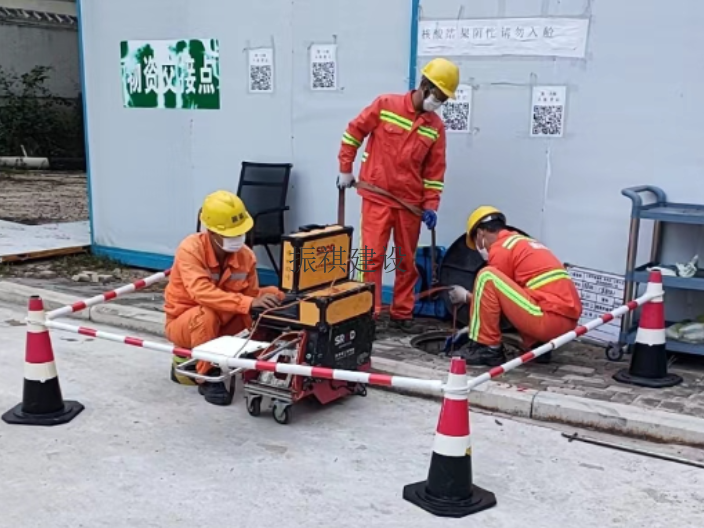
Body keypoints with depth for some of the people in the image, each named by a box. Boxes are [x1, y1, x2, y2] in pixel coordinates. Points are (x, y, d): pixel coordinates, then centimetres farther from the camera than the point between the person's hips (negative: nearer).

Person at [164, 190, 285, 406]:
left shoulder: (246, 255, -13)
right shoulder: (190, 249, -27)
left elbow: (252, 296, -9)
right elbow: (202, 292, -42)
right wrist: (249, 303, -50)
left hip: (222, 321, 4)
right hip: (182, 322, -4)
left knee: (272, 296, -16)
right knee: (208, 314, -41)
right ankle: (208, 377, -20)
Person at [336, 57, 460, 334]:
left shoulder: (436, 126, 3)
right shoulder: (385, 104, -6)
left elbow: (435, 170, 5)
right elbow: (354, 131, 1)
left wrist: (430, 205, -2)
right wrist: (345, 169, 2)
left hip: (410, 202, 4)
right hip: (376, 197, -3)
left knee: (406, 260, 10)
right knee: (372, 256, -5)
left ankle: (402, 314, 22)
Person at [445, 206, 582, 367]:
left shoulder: (501, 248, -2)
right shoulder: (525, 242, 26)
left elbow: (492, 299, 4)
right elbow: (503, 297, 33)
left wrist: (466, 296, 23)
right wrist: (473, 327, 36)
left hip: (550, 319, -9)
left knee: (487, 276, -9)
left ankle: (486, 347, -5)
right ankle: (537, 346, 14)